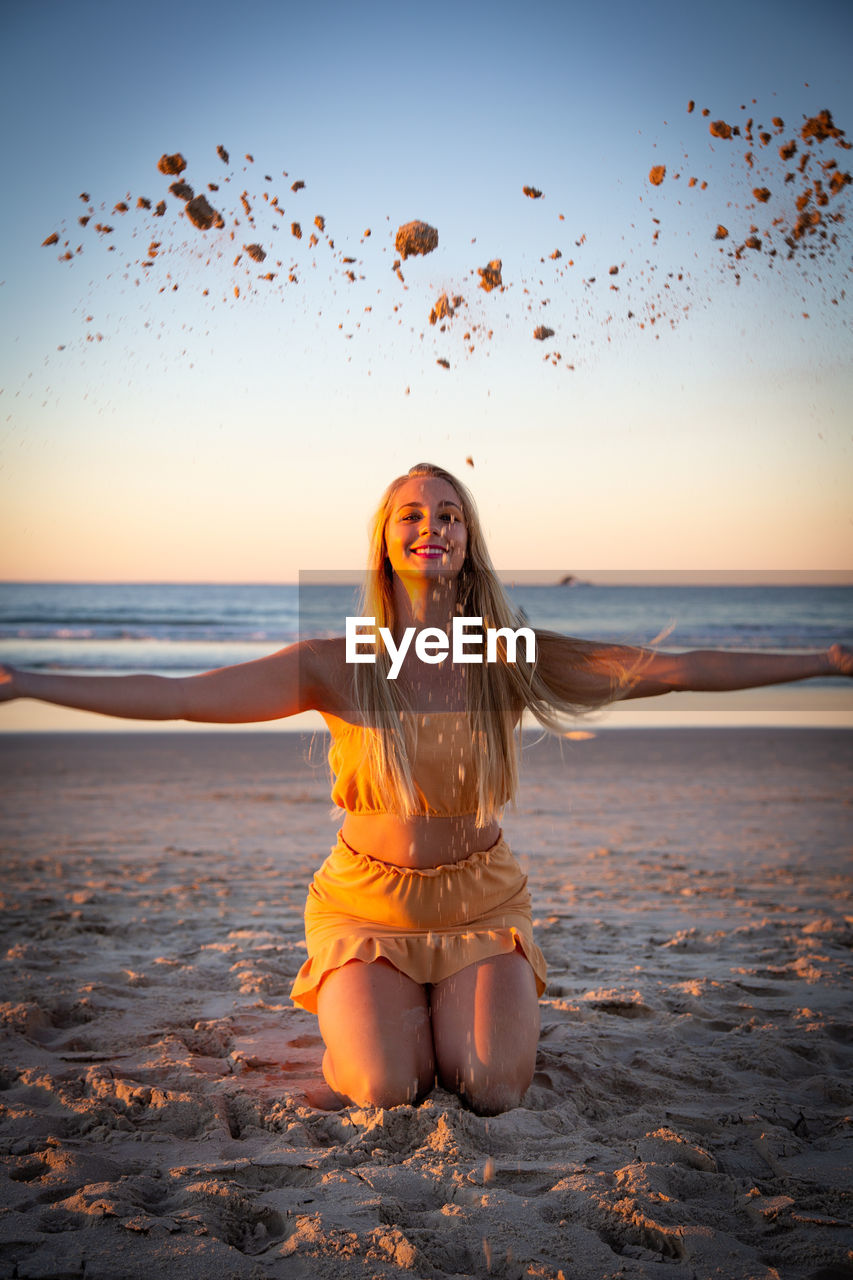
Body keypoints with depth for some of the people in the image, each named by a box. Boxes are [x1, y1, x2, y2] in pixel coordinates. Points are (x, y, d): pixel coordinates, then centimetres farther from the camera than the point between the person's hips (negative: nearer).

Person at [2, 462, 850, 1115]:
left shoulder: (514, 660, -7)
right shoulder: (338, 665, -10)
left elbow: (670, 669, -10)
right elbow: (176, 696, -14)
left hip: (480, 903, 1)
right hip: (368, 904, -1)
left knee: (493, 1094, -15)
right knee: (385, 1094, -17)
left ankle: (456, 1013, 21)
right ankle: (360, 1016, 20)